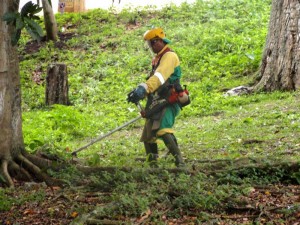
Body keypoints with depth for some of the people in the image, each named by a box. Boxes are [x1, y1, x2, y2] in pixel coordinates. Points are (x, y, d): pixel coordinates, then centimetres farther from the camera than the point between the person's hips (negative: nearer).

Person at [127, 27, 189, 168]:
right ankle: (152, 165, 19)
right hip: (156, 103, 10)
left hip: (167, 102, -10)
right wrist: (138, 92, 8)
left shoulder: (169, 56, -8)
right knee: (148, 136, 11)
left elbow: (159, 77, -24)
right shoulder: (157, 59, 24)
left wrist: (143, 88, -36)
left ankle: (180, 162, -34)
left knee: (163, 130, -30)